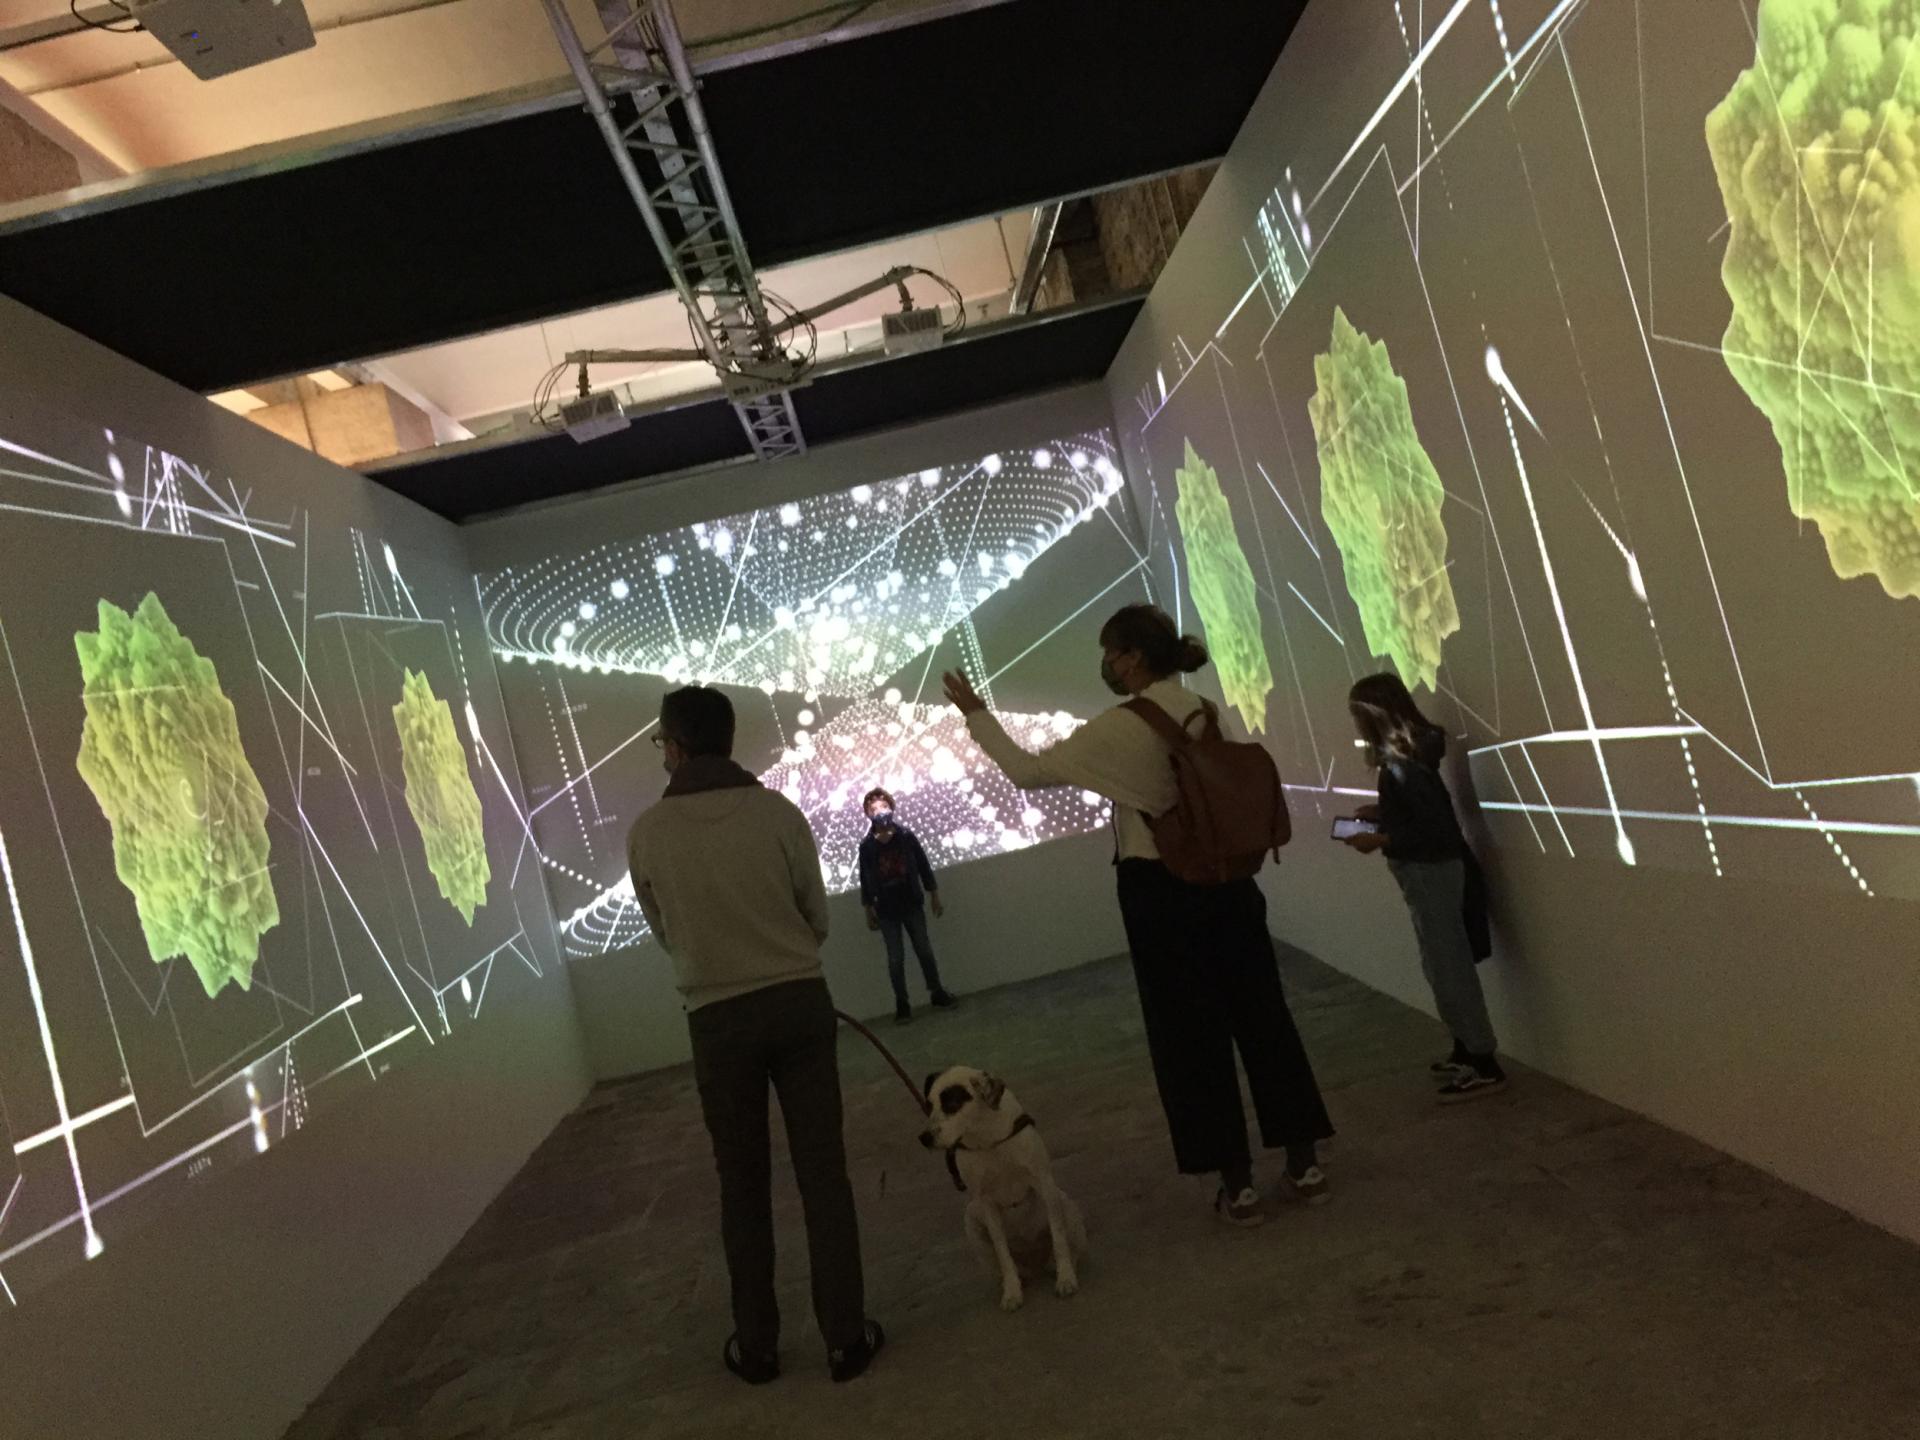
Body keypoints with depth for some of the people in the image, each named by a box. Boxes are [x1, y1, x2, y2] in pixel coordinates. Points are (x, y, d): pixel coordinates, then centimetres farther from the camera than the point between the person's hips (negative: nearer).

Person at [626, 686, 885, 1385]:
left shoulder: (648, 833, -7)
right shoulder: (778, 812, -6)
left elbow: (664, 933, 9)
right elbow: (817, 916, 5)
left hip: (719, 1018, 0)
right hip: (801, 1001, 0)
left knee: (744, 1183, 13)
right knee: (823, 1171, 7)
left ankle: (756, 1345, 22)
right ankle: (847, 1336, 12)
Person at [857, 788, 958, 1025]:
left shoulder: (907, 836, -2)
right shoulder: (866, 846, -4)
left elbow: (924, 867, 3)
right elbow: (866, 881, 0)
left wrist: (934, 896, 4)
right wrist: (869, 912, 1)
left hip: (912, 904, 1)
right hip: (886, 910, -1)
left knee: (924, 950, 8)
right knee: (895, 958, 2)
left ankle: (937, 993, 21)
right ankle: (902, 1004, 7)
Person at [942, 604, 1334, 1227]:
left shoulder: (1119, 727, -12)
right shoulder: (1207, 713, 5)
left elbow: (1029, 771, -6)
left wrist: (975, 714, 4)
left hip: (1161, 893, -5)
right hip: (1227, 879, 5)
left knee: (1190, 1033, 5)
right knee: (1262, 1014, 13)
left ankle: (1237, 1184, 11)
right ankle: (1304, 1161, 20)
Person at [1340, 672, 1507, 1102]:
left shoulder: (1402, 764, -21)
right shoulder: (1407, 754, 8)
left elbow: (1435, 827, -24)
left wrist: (1379, 841, -19)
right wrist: (1380, 813, 10)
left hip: (1431, 872, -10)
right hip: (1428, 872, 10)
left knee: (1449, 966, -4)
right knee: (1446, 964, 17)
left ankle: (1486, 1065, 3)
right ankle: (1467, 1050, 27)